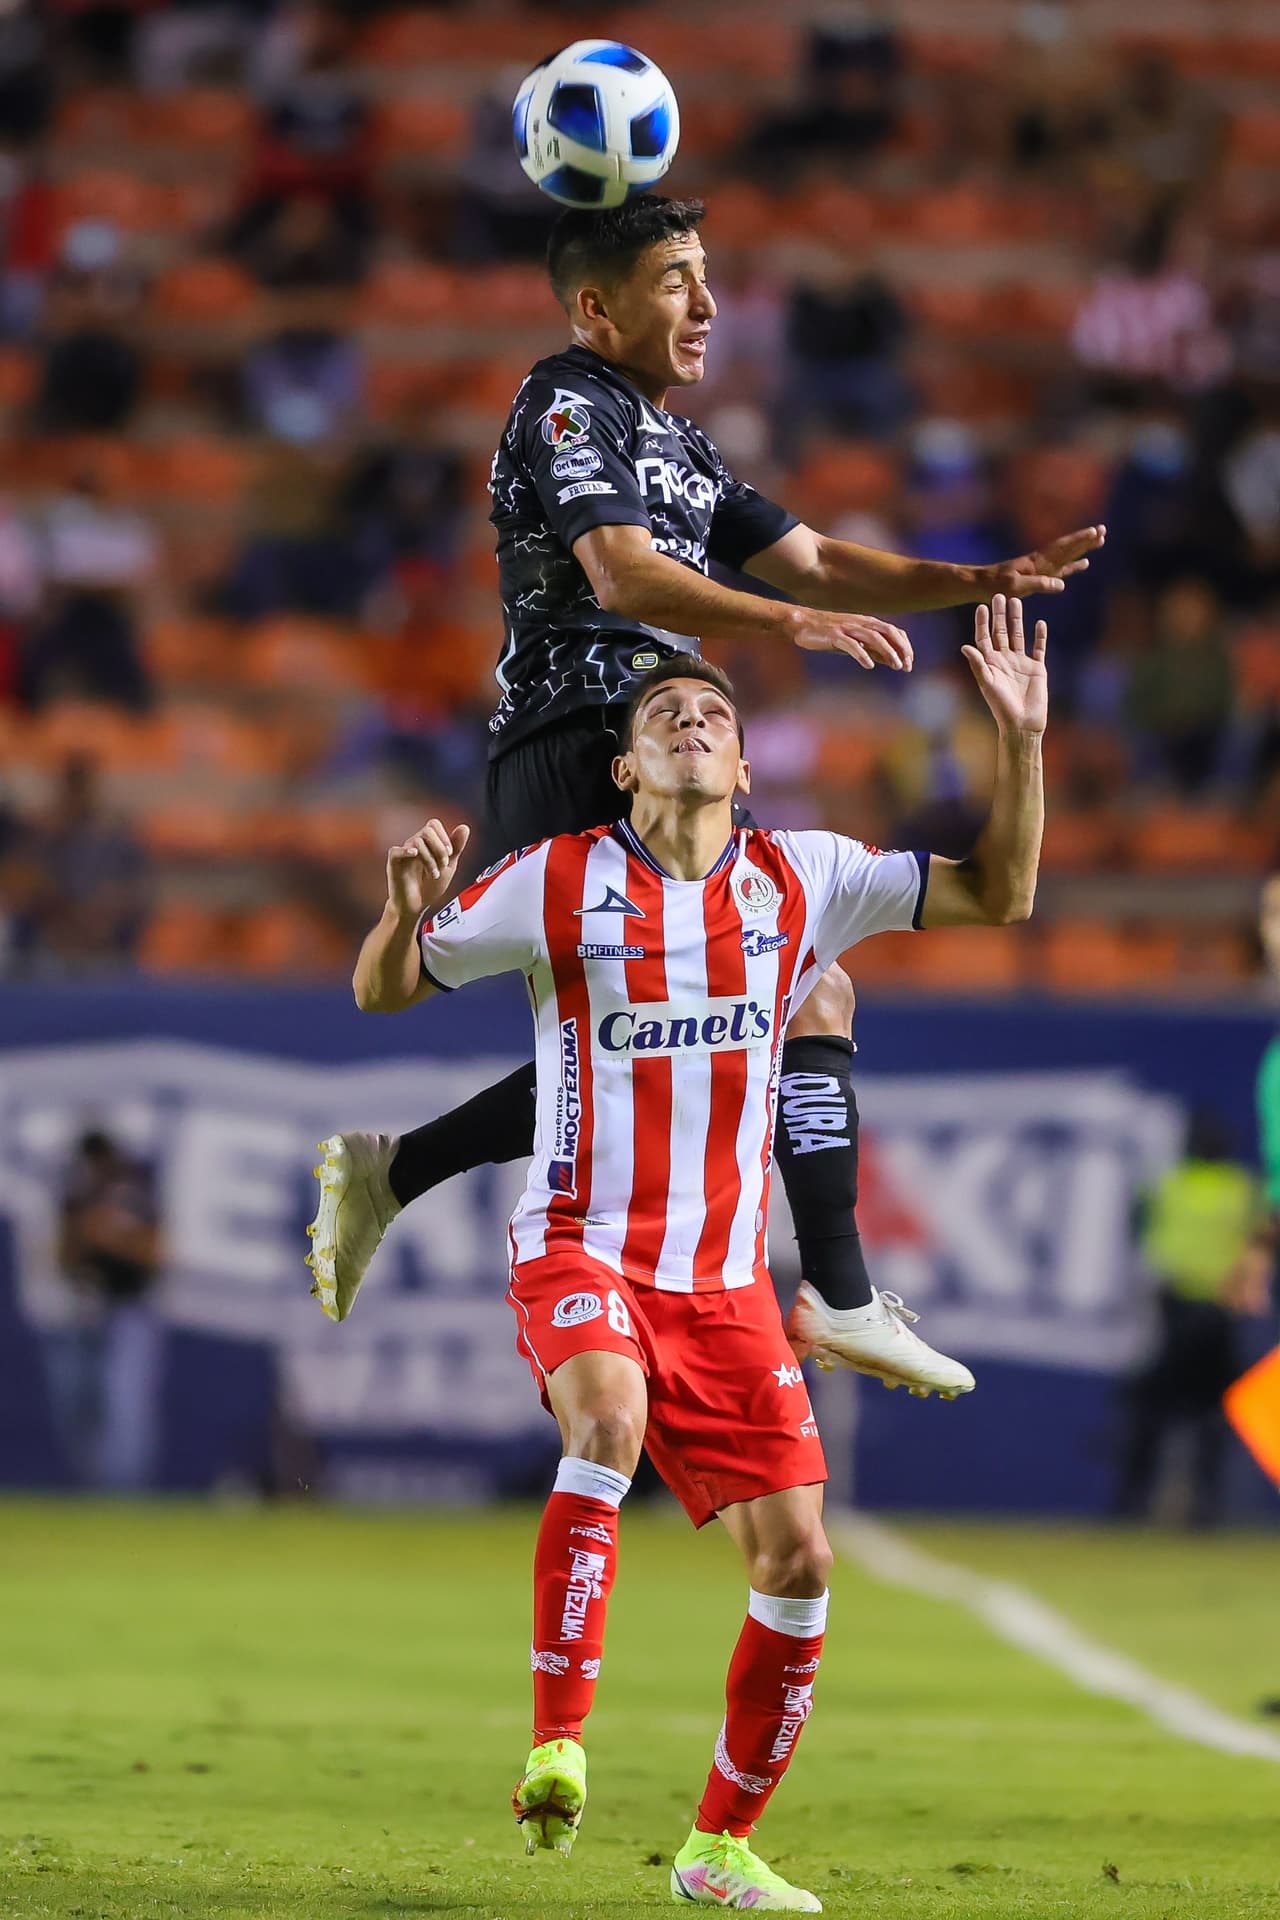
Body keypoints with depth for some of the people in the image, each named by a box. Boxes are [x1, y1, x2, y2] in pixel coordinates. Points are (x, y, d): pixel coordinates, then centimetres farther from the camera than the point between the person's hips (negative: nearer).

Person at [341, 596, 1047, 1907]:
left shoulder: (799, 880, 6)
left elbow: (996, 894, 8)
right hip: (579, 1252, -4)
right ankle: (558, 1749, -36)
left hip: (726, 1282, 4)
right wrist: (407, 911, -20)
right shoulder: (558, 881, -2)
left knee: (797, 1563, -3)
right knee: (610, 1419, -37)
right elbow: (384, 990, 2)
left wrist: (1020, 739, -5)